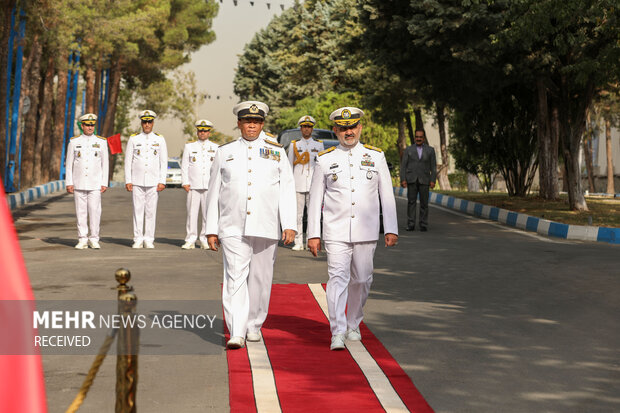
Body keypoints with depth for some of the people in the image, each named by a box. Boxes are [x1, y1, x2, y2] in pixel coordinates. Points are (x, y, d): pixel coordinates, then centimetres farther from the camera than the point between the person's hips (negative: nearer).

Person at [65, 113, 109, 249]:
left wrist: (104, 183, -1)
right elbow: (69, 164, 5)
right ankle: (82, 240, 8)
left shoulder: (101, 142, 4)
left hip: (95, 185, -1)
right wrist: (69, 183, -1)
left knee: (95, 211, -5)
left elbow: (105, 164, 5)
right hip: (79, 184, 1)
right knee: (81, 212, 2)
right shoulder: (74, 142, 4)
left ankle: (94, 239, 4)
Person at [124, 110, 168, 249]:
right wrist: (128, 181, -2)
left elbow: (164, 162, 4)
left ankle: (149, 240, 7)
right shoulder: (133, 139, 5)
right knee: (138, 211, 0)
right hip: (137, 182, 0)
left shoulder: (160, 139, 5)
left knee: (151, 211, 1)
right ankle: (138, 240, 6)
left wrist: (162, 181, -4)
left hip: (153, 182, 0)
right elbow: (128, 161, 5)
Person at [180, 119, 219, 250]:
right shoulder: (189, 146, 10)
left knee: (208, 214, -1)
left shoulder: (215, 148, 11)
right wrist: (185, 182, -1)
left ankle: (205, 240, 6)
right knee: (192, 213, -4)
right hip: (193, 186, 0)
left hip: (210, 186, 0)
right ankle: (190, 240, 1)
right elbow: (184, 166, 8)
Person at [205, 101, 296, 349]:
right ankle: (236, 333, -16)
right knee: (235, 278, -11)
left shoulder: (277, 153, 8)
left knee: (260, 278, 8)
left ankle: (254, 326, 25)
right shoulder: (224, 152, 9)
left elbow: (287, 191, 3)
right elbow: (214, 192, 10)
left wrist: (289, 225, -7)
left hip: (265, 227, 1)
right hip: (232, 228, -1)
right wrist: (211, 230, 5)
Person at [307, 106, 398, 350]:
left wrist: (391, 229, 2)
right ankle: (337, 333, -16)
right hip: (336, 233, -2)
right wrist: (313, 234, 0)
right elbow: (315, 199, 5)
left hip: (366, 232, 2)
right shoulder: (325, 160, 3)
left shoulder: (376, 157, 6)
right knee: (338, 278, -13)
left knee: (361, 280, 9)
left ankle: (353, 325, 29)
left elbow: (387, 195, 7)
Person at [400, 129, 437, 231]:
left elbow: (433, 166, 6)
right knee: (411, 202, -3)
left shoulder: (430, 150, 9)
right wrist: (403, 179, -5)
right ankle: (411, 225, -2)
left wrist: (433, 180, -4)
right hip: (411, 180, 0)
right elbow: (403, 165, 5)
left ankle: (423, 225, 3)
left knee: (424, 203, -1)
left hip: (424, 180, 0)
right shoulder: (408, 150, 9)